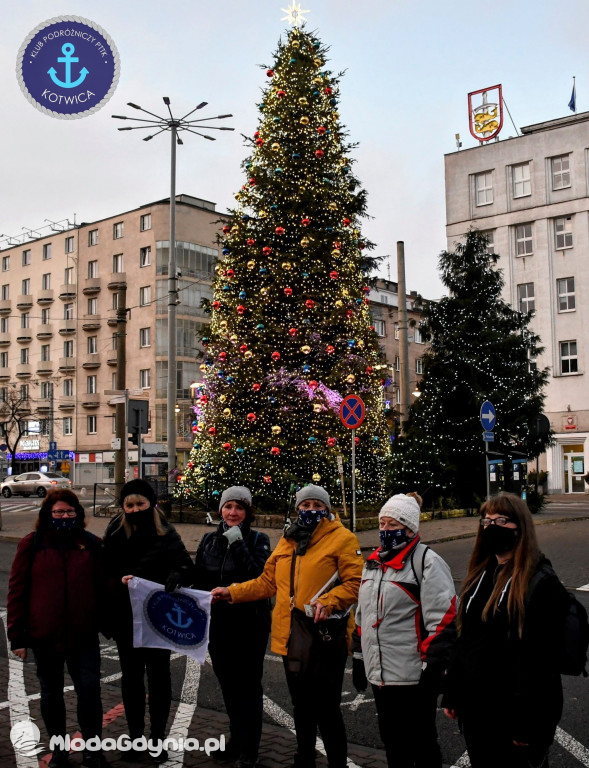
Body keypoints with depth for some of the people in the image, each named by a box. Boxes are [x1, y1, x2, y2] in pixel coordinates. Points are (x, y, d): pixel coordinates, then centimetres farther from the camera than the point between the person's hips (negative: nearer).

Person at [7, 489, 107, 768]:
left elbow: (101, 587, 8)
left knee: (89, 690, 0)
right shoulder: (32, 544, -3)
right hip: (45, 636, 0)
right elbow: (17, 590, -2)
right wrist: (17, 636, -4)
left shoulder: (91, 544, 2)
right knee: (51, 694, 14)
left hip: (84, 635, 0)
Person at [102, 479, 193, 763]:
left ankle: (158, 736, 22)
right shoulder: (115, 533, -1)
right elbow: (105, 572, -1)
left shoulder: (166, 534, -4)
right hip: (126, 617, 1)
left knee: (158, 675, 8)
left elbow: (184, 564, -7)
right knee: (131, 675, 12)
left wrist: (173, 579, -27)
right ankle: (135, 737, 25)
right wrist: (120, 581, -20)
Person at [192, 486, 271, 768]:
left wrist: (238, 544, -22)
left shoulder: (258, 540, -5)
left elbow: (260, 576, -20)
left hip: (250, 625, -5)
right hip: (217, 624, 5)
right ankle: (237, 737, 32)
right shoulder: (209, 540, 7)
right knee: (228, 684, 15)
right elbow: (198, 579, 13)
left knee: (248, 686, 1)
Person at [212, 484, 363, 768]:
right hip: (291, 636, 6)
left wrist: (328, 601, -25)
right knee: (302, 707, 20)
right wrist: (231, 592, 13)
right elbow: (267, 582, 19)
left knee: (326, 709, -1)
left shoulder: (342, 538, -5)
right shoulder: (287, 540, 14)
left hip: (325, 636, -6)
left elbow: (354, 583, -12)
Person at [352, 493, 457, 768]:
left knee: (421, 743, 6)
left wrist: (432, 668, -18)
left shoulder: (427, 562, -12)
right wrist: (359, 657, 20)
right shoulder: (373, 562, 12)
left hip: (413, 675, -7)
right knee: (392, 739, 19)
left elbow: (444, 618, -17)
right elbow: (362, 614, 21)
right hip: (379, 673, 8)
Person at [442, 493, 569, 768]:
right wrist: (452, 693, 12)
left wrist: (528, 724, -18)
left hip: (512, 713, -7)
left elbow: (539, 659, -18)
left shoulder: (540, 582, -15)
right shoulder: (479, 574, 7)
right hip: (475, 706, 7)